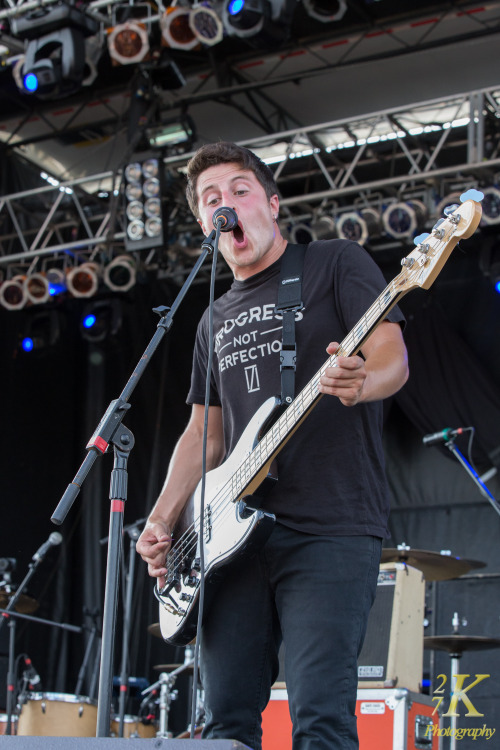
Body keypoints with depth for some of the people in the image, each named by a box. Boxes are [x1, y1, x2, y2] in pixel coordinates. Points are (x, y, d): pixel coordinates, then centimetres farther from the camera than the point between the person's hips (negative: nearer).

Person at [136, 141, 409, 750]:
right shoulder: (216, 320, 23)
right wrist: (161, 519, 11)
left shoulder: (333, 263, 6)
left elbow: (392, 357, -6)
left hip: (331, 529, -6)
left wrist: (361, 380, -30)